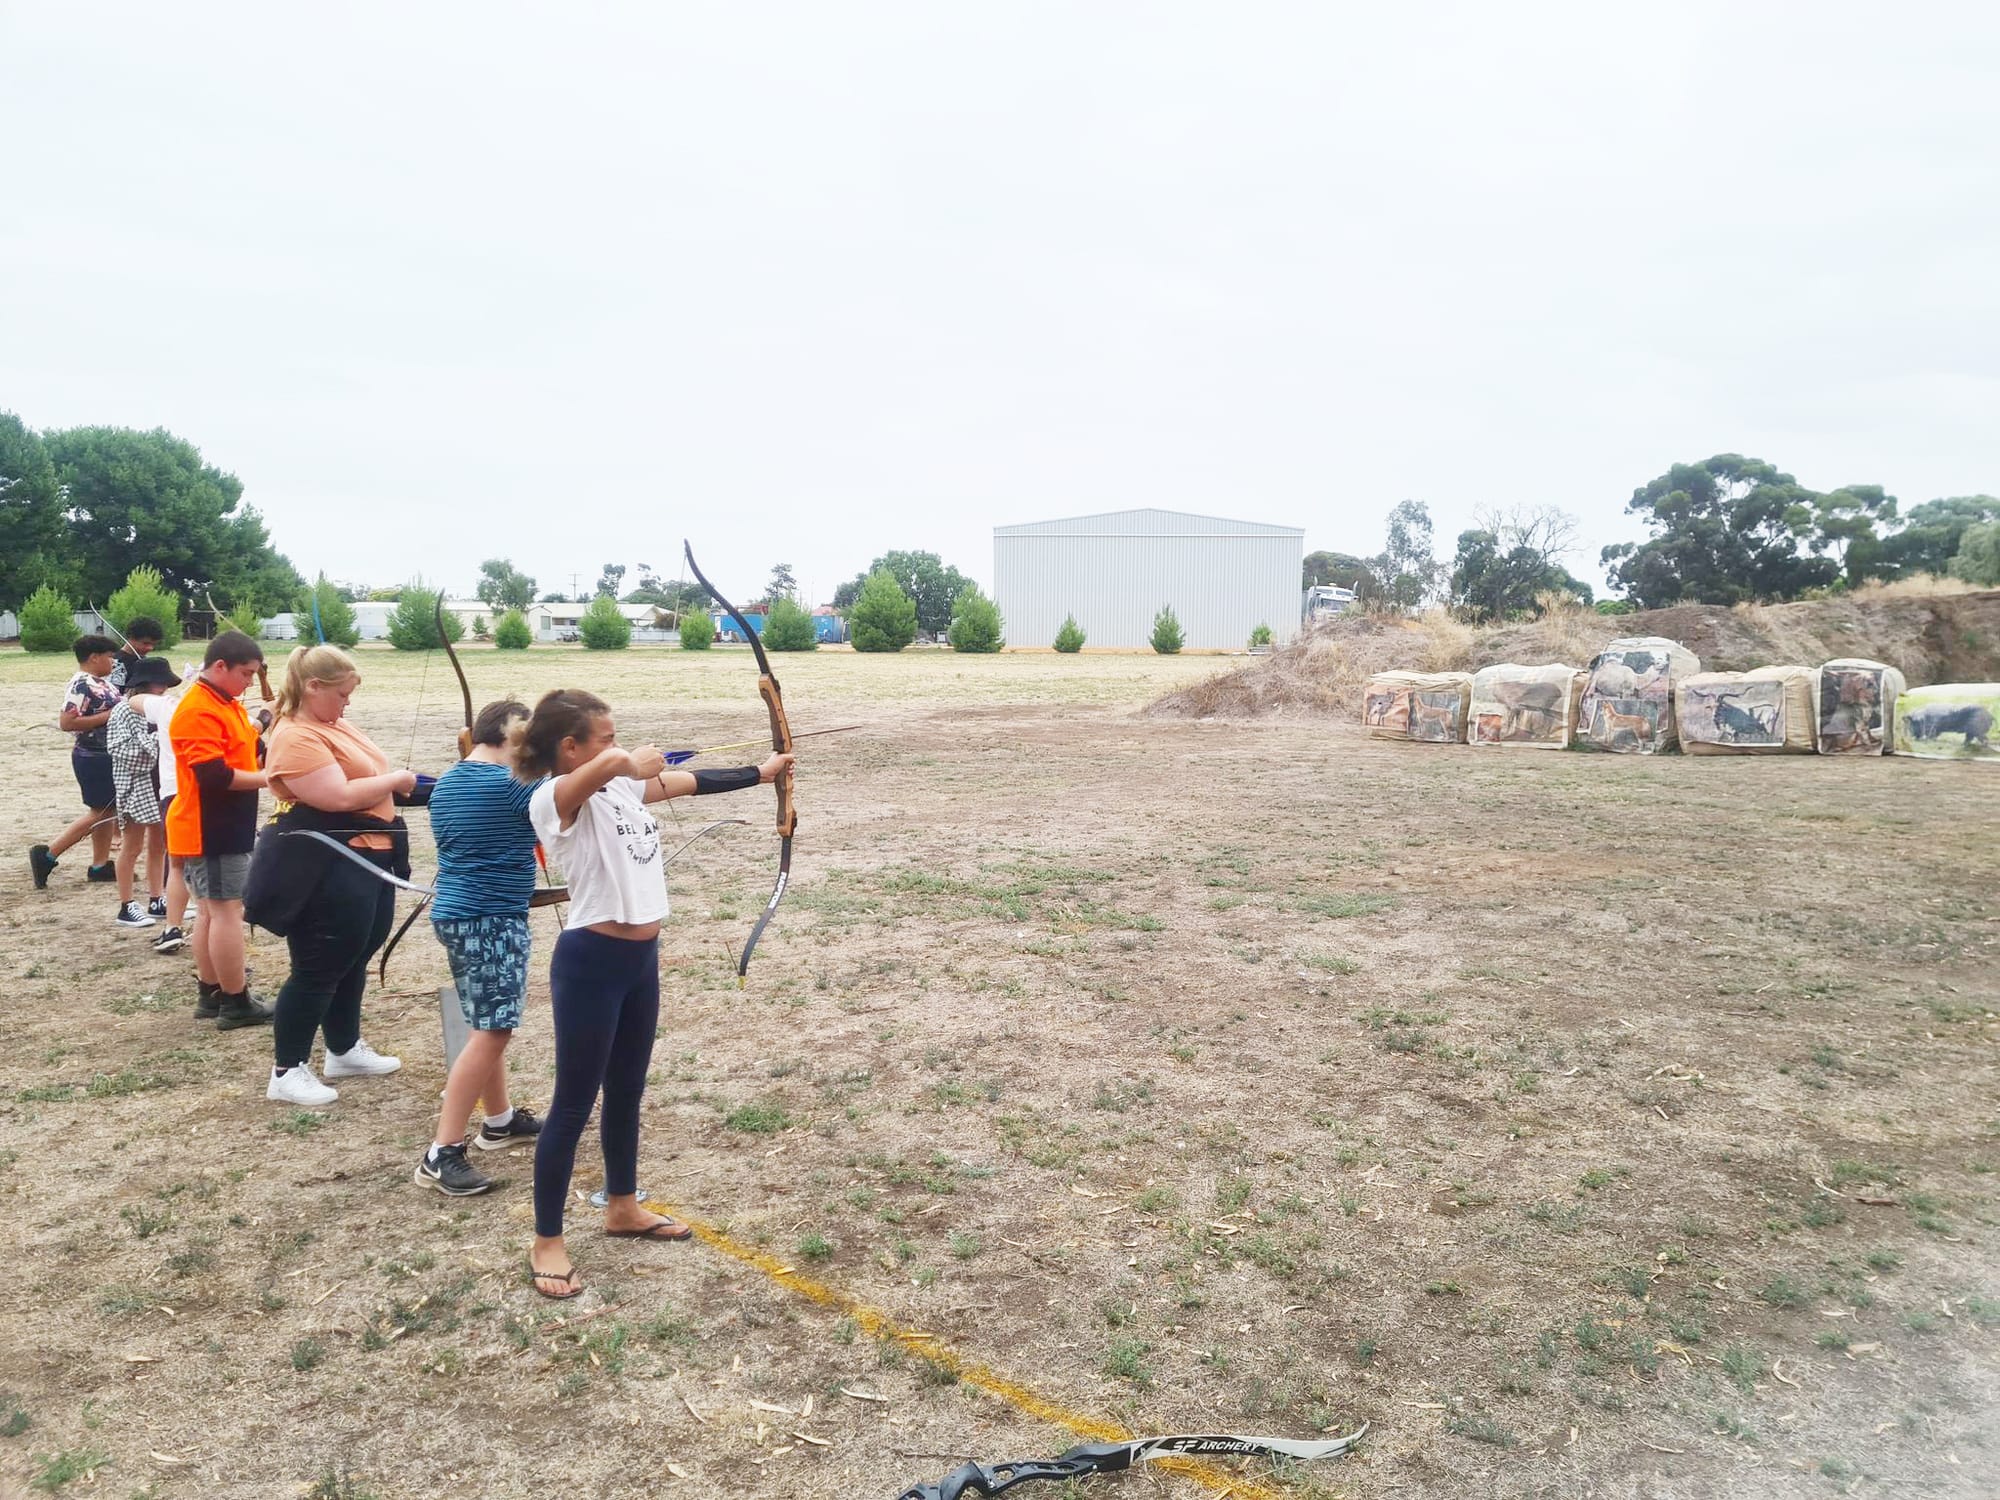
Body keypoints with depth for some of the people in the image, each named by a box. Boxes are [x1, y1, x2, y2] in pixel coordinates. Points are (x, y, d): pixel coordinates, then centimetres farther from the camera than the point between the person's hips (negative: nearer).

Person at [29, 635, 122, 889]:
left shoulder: (103, 682, 10)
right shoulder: (81, 685, -18)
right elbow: (66, 723, -26)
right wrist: (108, 716, -23)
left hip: (108, 756, 10)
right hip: (92, 758, -10)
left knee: (108, 811, 13)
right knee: (99, 812, -3)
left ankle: (100, 865, 20)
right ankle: (46, 854, 5)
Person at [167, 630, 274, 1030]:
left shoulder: (226, 703, 13)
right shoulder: (199, 711, -19)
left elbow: (242, 753, 24)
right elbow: (214, 775, -25)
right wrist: (269, 779, -18)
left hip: (223, 827, 10)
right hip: (210, 831, -10)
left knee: (212, 911, 15)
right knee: (227, 911, -6)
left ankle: (210, 995, 23)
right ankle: (235, 1003, 0)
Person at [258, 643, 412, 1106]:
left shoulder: (336, 725, 13)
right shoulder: (295, 739, -19)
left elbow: (365, 774, 23)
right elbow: (339, 795, -27)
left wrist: (395, 782, 4)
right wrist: (394, 780, -15)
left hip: (369, 857, 10)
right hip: (329, 868, -10)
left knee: (353, 959, 20)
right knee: (318, 969, -2)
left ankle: (345, 1050, 35)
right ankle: (287, 1072, 10)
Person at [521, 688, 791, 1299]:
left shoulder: (623, 787, 7)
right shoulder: (554, 798, -18)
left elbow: (690, 782, 19)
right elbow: (612, 765, -39)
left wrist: (760, 772, 26)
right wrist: (637, 763, -16)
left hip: (640, 956, 8)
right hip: (591, 960, -8)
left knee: (626, 1091, 20)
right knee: (575, 1102, 3)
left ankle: (623, 1208, 38)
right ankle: (547, 1242, 18)